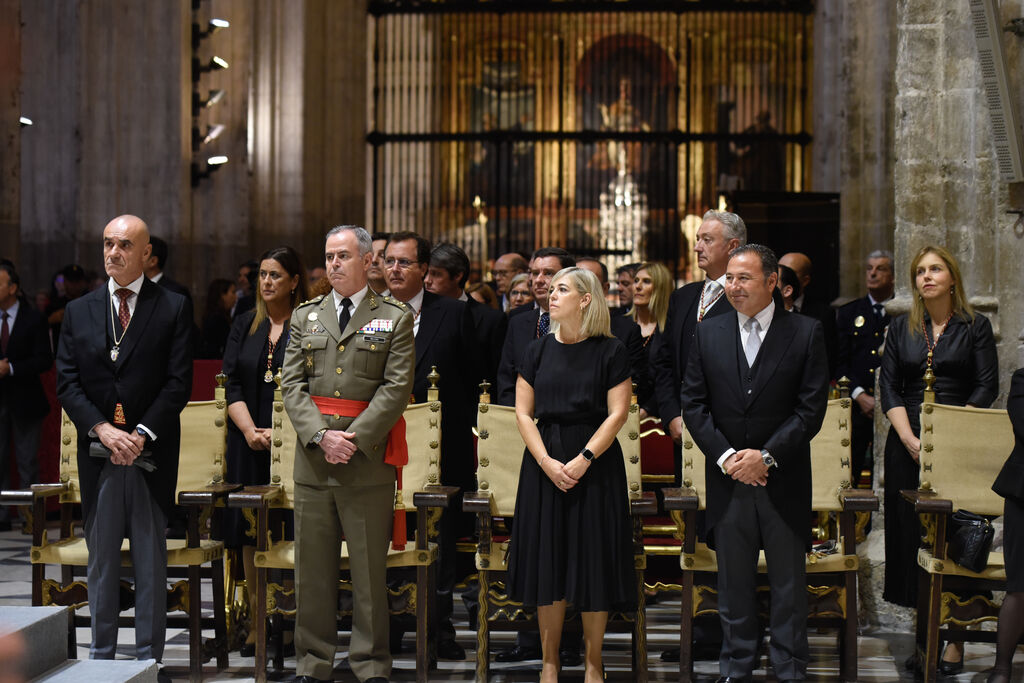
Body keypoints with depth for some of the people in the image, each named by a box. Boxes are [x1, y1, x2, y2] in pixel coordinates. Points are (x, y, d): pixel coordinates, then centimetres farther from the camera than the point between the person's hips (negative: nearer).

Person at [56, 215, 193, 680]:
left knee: (151, 562, 4)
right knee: (101, 562, 9)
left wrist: (142, 434, -14)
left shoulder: (174, 308, 2)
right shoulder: (78, 312, 11)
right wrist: (101, 429, -10)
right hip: (97, 452, 2)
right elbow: (66, 382, 4)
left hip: (151, 452, -2)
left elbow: (179, 382, -4)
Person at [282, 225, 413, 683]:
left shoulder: (395, 319, 3)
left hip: (368, 460, -3)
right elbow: (293, 385, 5)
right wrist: (321, 435, -10)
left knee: (370, 569, 2)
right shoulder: (304, 317, 13)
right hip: (313, 458, 3)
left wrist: (354, 438, -13)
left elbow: (397, 388, -5)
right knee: (312, 568, 7)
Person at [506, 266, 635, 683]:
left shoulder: (610, 351, -2)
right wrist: (547, 461, -9)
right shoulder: (538, 351, 7)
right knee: (547, 561, 4)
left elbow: (617, 414, -6)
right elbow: (523, 413, 3)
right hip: (544, 465, 3)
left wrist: (584, 459, -15)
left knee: (593, 562, 1)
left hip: (596, 465, -2)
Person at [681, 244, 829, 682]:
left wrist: (766, 456, -13)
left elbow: (811, 408, -6)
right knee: (733, 581, 10)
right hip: (728, 478, 2)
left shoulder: (805, 333, -2)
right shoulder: (708, 334, 6)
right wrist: (724, 456, -8)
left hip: (784, 480, -2)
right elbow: (693, 404, 4)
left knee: (789, 582, 6)